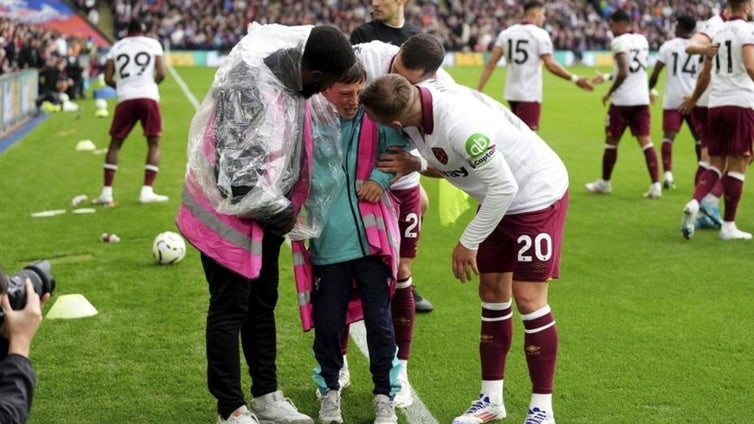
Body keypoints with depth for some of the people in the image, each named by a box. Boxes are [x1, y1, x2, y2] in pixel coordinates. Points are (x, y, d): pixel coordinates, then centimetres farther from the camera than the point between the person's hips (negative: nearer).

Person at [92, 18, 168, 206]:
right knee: (154, 143, 8)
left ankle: (106, 192, 7)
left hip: (125, 99, 2)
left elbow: (108, 79, 9)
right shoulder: (153, 44, 9)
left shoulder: (116, 47, 15)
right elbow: (161, 74, 1)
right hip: (148, 97, -2)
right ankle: (147, 191, -2)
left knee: (115, 143, 13)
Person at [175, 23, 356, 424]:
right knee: (230, 309, 1)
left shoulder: (292, 74, -3)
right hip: (227, 211, -8)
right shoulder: (248, 85, -29)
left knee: (262, 303, 16)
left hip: (265, 211, 8)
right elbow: (237, 171, -27)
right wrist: (280, 212, -15)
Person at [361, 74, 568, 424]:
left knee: (528, 298, -7)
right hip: (499, 197, 8)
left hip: (537, 194, -8)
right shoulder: (417, 97, -15)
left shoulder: (460, 125, -38)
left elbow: (503, 186, -29)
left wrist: (468, 242, -19)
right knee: (492, 292, 10)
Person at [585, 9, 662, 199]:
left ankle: (605, 183, 21)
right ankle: (656, 185, -6)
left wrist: (609, 92, -7)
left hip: (622, 100, -6)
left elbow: (623, 73, -20)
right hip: (642, 99, 6)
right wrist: (607, 77, 26)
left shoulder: (619, 42, -12)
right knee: (646, 141, 3)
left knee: (611, 142, 9)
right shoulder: (642, 40, 12)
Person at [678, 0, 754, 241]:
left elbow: (705, 75, 23)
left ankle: (694, 202, -11)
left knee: (716, 164, 13)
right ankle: (728, 226, 4)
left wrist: (693, 98, 37)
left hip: (715, 105, 6)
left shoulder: (718, 33, 14)